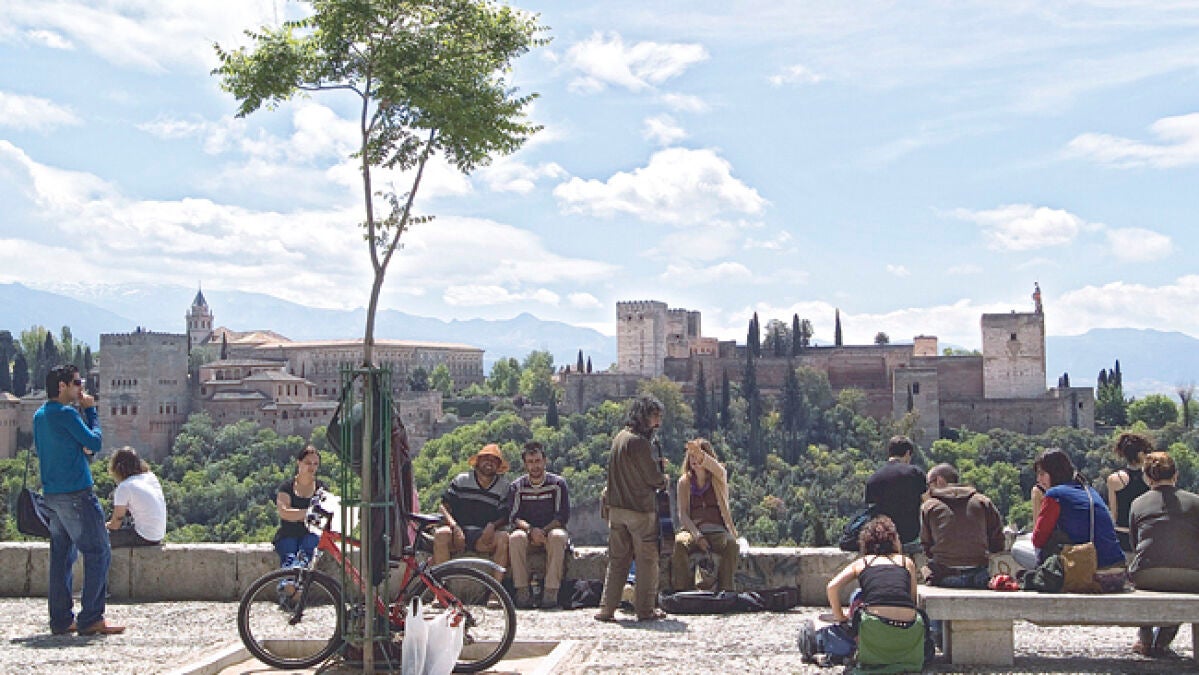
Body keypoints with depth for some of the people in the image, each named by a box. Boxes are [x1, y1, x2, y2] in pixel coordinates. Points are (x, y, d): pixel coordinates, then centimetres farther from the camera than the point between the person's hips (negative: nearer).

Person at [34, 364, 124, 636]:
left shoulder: (40, 415, 14)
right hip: (76, 493, -9)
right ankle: (91, 618, -7)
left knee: (62, 555, 10)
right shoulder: (66, 413, -14)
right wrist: (91, 410, 0)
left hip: (52, 495, 9)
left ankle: (61, 619, 11)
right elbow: (95, 442, -8)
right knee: (98, 553, -4)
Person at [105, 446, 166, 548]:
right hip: (159, 536, 8)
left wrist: (107, 526, 14)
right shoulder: (151, 477, 7)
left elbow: (116, 524, -6)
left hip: (144, 538, -8)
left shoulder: (124, 487, -12)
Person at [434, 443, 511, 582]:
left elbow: (505, 517, 9)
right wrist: (454, 526, -15)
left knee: (503, 537, -31)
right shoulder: (461, 480, 10)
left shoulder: (503, 486, 12)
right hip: (459, 533, 0)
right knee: (440, 534, -33)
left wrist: (493, 525, -14)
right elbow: (444, 506, 3)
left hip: (484, 537, 1)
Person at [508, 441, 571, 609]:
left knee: (557, 537, -36)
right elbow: (514, 517, -3)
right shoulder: (517, 486, 7)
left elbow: (563, 516, -3)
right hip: (527, 531, 1)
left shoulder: (557, 483, 4)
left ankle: (551, 591, -36)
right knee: (516, 538, -33)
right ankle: (522, 591, -33)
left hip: (551, 530, -1)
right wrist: (531, 529, -23)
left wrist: (543, 531, -18)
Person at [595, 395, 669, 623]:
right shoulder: (639, 442, -18)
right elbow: (654, 478, -15)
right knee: (647, 560, 4)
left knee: (617, 559, 12)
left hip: (616, 508, 8)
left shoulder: (619, 437, 10)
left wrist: (657, 467, 9)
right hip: (640, 510, -8)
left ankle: (607, 609, 10)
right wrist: (662, 477, 8)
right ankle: (645, 610, 9)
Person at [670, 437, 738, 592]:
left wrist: (701, 454, -42)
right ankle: (681, 592, -31)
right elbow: (682, 514, 1)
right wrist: (697, 535, -18)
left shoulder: (719, 478, 8)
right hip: (692, 529, 0)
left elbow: (717, 469, -20)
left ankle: (725, 591, -24)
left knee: (731, 544, -34)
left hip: (717, 530, 0)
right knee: (678, 543, -34)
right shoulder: (685, 481, 11)